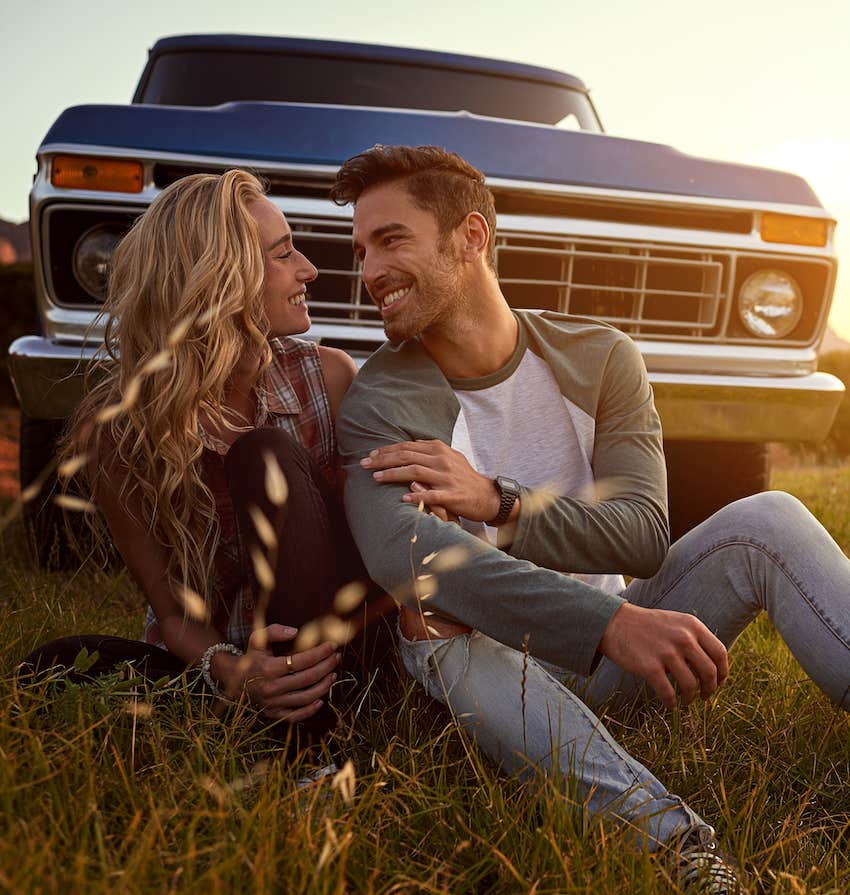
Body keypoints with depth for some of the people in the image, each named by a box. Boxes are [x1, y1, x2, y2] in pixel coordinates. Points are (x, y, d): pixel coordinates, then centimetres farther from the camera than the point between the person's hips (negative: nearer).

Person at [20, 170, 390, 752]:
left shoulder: (329, 377, -12)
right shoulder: (112, 431, -14)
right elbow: (171, 606, -8)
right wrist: (224, 670, -30)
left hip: (326, 645, 1)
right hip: (209, 656, 0)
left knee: (267, 456, -26)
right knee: (53, 671, -26)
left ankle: (308, 734, -23)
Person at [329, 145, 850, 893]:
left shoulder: (599, 358, -1)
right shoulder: (378, 405, -9)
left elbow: (643, 535, -11)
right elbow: (403, 552, -31)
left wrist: (496, 502, -27)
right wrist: (612, 623, -43)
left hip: (610, 651, 2)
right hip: (495, 665, -2)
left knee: (768, 521, -18)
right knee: (449, 643, -36)